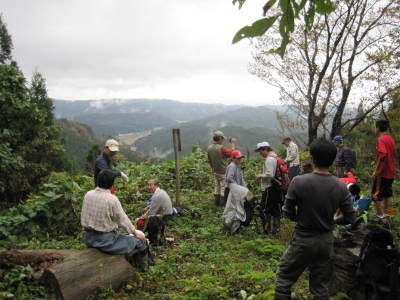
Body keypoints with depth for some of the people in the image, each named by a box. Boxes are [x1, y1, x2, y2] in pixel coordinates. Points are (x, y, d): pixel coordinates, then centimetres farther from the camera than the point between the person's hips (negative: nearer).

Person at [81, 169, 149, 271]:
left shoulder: (88, 194, -4)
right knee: (140, 239, 8)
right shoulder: (112, 199, -21)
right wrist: (135, 233, 2)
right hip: (105, 240, -7)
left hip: (88, 238, 7)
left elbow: (84, 216, 6)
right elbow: (123, 220, -13)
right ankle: (143, 265, 29)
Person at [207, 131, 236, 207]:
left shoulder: (209, 148, -1)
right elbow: (231, 153, -12)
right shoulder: (221, 148, -24)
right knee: (224, 188, 4)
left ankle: (216, 203, 25)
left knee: (217, 188, 17)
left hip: (215, 172, 7)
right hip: (223, 172, -7)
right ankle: (223, 204, 9)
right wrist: (233, 144, 0)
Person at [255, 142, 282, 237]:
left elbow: (269, 174, -26)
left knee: (264, 209, -4)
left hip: (269, 188, -10)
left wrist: (261, 176, -10)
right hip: (275, 187, 10)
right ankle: (275, 230, 21)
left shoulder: (269, 159, -18)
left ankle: (266, 231, 1)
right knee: (275, 209, 13)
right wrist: (263, 175, 13)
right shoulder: (275, 157, 14)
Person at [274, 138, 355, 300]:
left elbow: (287, 213, -12)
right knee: (322, 285, 19)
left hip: (303, 239, -4)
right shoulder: (341, 186, -10)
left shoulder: (299, 181, -21)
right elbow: (350, 218, -2)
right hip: (326, 241, 4)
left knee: (284, 277, 14)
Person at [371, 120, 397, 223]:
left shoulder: (381, 139, -17)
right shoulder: (390, 138, 12)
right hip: (391, 172, 9)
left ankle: (381, 217, 0)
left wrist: (376, 170, -26)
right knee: (387, 194, 15)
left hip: (382, 172, -9)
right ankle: (386, 215, 20)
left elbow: (382, 154, -31)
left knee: (376, 195, -2)